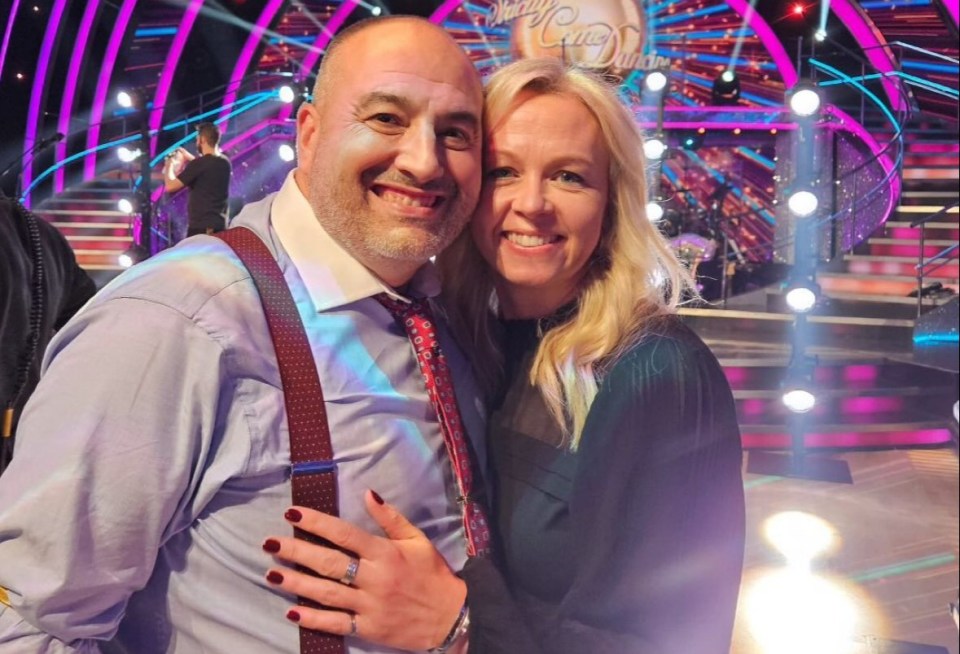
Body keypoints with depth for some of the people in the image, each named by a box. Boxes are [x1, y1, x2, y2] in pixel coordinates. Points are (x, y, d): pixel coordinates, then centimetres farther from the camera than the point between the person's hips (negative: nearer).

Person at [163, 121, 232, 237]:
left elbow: (170, 186, -11)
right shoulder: (225, 163, 9)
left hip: (200, 227, -7)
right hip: (220, 226, 7)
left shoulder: (199, 164, -13)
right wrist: (189, 157, 33)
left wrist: (169, 165, 7)